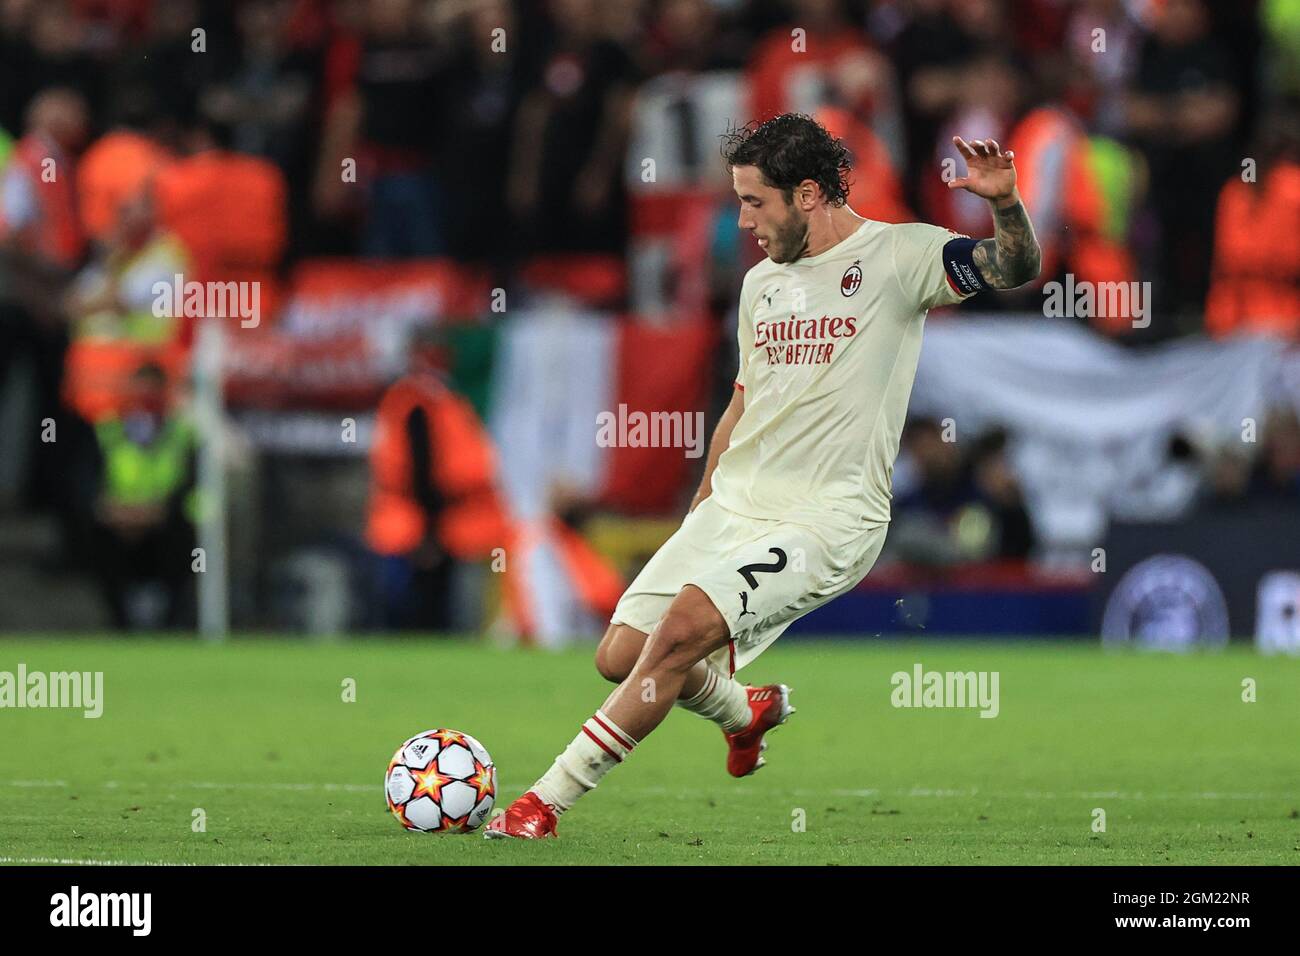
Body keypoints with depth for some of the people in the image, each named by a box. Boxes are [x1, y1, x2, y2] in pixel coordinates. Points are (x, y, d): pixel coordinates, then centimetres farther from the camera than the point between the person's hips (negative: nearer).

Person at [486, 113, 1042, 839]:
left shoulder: (896, 255, -5)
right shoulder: (762, 283, 15)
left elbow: (1016, 269, -17)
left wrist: (1005, 202, -36)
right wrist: (701, 510, 25)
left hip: (825, 522, -7)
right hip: (731, 507, 8)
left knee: (682, 627, -24)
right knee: (622, 655, 1)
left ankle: (547, 803, -18)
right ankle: (745, 710, 33)